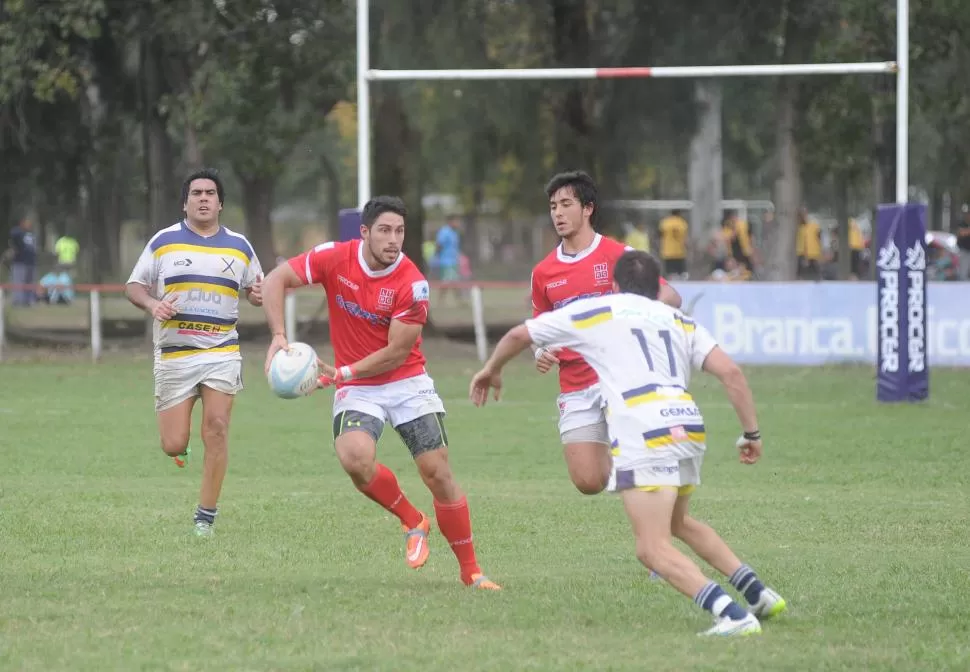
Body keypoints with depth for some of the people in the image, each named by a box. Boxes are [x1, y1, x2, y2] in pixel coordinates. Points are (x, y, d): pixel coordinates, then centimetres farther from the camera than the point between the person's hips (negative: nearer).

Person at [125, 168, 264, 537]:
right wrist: (152, 304, -15)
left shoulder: (239, 245, 8)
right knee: (174, 446, -4)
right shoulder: (164, 241, 2)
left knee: (216, 426, -15)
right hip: (173, 354, -1)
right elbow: (134, 285, 6)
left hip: (222, 352, 1)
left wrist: (259, 294, -6)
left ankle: (206, 517, -6)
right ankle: (178, 442, 36)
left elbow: (256, 287, 18)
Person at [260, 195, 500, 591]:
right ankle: (412, 522, 0)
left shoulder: (412, 283, -17)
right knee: (355, 458, -28)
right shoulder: (335, 258, -11)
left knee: (438, 472, -7)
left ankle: (470, 571, 8)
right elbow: (275, 281, -7)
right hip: (357, 392, 1)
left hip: (407, 383, -1)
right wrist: (278, 336, -21)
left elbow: (396, 353, -15)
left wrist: (341, 373, -22)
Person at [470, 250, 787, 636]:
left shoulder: (594, 312, 16)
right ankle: (759, 595, 23)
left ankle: (732, 614, -25)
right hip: (690, 428, 6)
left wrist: (491, 370, 43)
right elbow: (730, 373, 10)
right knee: (678, 524, 31)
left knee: (653, 549, -7)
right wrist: (752, 433, 15)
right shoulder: (680, 321, 24)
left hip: (643, 438, -6)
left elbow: (519, 335, 25)